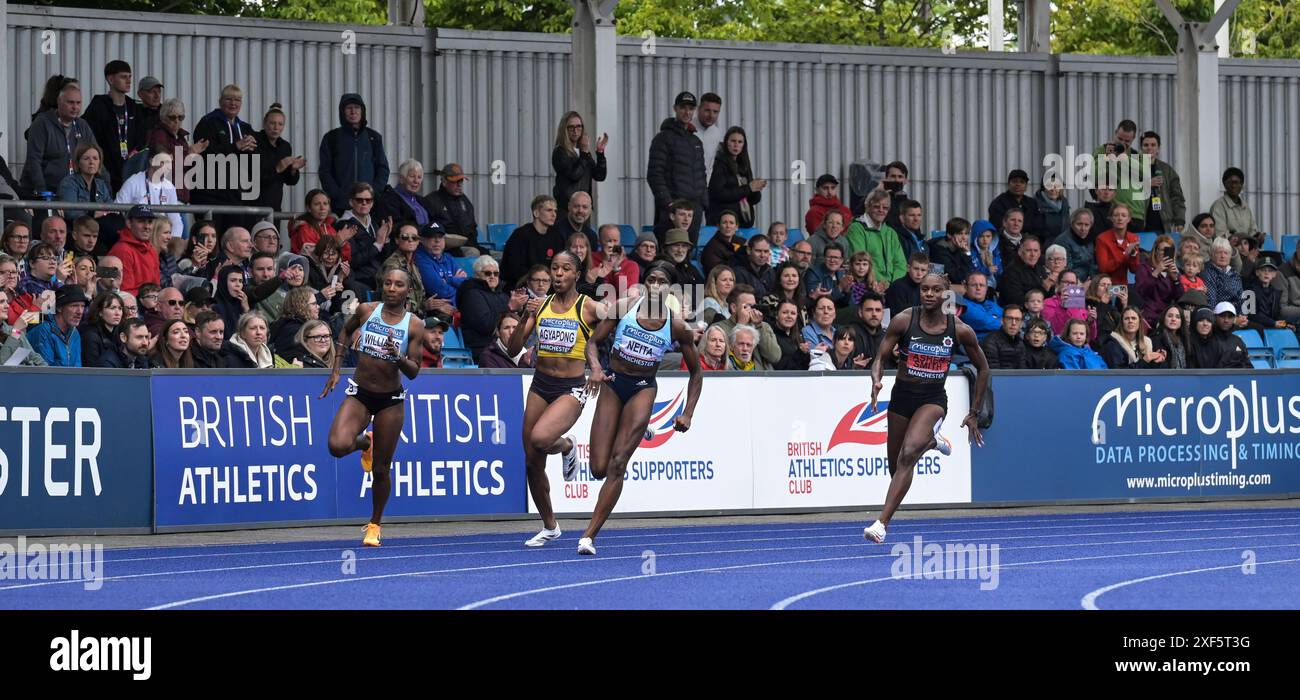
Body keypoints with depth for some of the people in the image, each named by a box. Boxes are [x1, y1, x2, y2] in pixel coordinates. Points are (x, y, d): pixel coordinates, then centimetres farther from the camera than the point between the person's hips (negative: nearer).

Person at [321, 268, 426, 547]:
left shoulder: (414, 325, -7)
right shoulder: (366, 310, -4)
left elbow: (413, 372, -8)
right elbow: (346, 331, 18)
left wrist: (399, 357, -29)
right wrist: (336, 369, 13)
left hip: (390, 400, -1)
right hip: (359, 393, 1)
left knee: (381, 470, 4)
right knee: (338, 446, -25)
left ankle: (375, 524, 26)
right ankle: (364, 443, 13)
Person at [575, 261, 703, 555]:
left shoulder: (677, 326, -6)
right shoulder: (624, 307, -6)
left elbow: (695, 372, 5)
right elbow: (593, 342, -1)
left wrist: (688, 414, -4)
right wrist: (596, 368, -22)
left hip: (643, 389, -1)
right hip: (613, 384, 2)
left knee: (617, 463, -16)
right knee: (599, 469, -3)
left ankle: (589, 535, -15)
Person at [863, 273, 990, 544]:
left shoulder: (960, 330, -8)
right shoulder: (903, 320, -10)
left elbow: (982, 368, 6)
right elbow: (881, 358, -6)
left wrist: (974, 414, 6)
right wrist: (876, 381, -30)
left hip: (933, 399, -2)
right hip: (902, 396, 2)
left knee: (908, 454, -27)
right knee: (896, 467, 14)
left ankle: (882, 523, -27)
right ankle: (931, 441, 49)